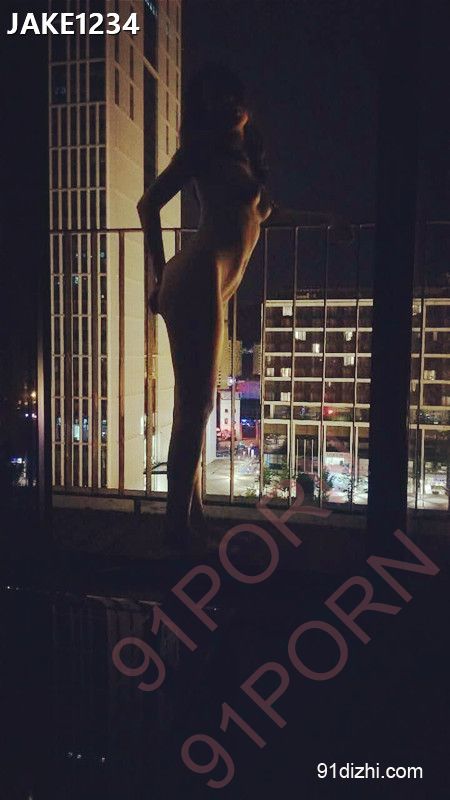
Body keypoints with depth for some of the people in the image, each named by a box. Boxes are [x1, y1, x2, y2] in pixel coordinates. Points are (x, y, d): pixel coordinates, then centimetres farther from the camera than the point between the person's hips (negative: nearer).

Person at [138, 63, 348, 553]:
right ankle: (179, 522, -5)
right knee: (195, 401, -11)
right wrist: (161, 275, -2)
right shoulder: (205, 147, 3)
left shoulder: (243, 154, 27)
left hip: (211, 287, 8)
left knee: (196, 402, 9)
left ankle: (192, 514, 18)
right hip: (199, 279, -8)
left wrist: (322, 220, 47)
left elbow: (262, 214, 42)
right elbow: (149, 205, -2)